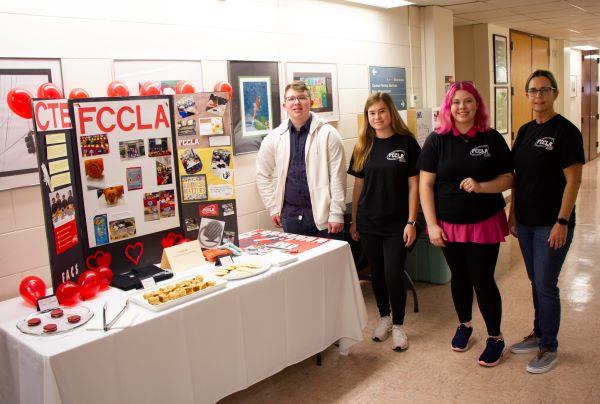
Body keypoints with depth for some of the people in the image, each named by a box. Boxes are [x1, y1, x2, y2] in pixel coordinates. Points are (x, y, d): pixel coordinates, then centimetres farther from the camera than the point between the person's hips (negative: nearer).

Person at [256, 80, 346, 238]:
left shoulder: (328, 134, -5)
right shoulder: (274, 137, 4)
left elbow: (337, 177, -7)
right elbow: (262, 174, 12)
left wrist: (337, 214, -9)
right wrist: (273, 207, 8)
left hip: (322, 213, -3)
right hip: (290, 214, 3)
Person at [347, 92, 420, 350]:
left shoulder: (406, 142, -6)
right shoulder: (364, 145, 5)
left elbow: (413, 185, -6)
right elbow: (358, 185, 9)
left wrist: (411, 222, -10)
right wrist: (354, 220, 8)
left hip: (396, 223, -3)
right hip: (368, 223, 3)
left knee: (394, 275, -2)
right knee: (377, 273, 13)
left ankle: (398, 325, 19)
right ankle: (384, 317, 34)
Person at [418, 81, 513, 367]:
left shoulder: (492, 139, -3)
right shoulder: (437, 140, -4)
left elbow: (508, 178, 0)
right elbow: (425, 184, -4)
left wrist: (481, 186, -21)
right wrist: (432, 224, -9)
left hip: (484, 224, -1)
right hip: (448, 225, 1)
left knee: (483, 280, 2)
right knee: (459, 276, 16)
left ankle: (495, 337, 23)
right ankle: (464, 325, 39)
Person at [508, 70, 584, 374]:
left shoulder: (565, 131, -11)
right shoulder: (525, 131, 10)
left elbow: (573, 180, -14)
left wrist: (562, 222, -19)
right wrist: (513, 214, 12)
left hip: (551, 225, -6)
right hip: (526, 222, 6)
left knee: (545, 286, 1)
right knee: (536, 282, 17)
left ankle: (549, 348, 17)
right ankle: (539, 334, 34)